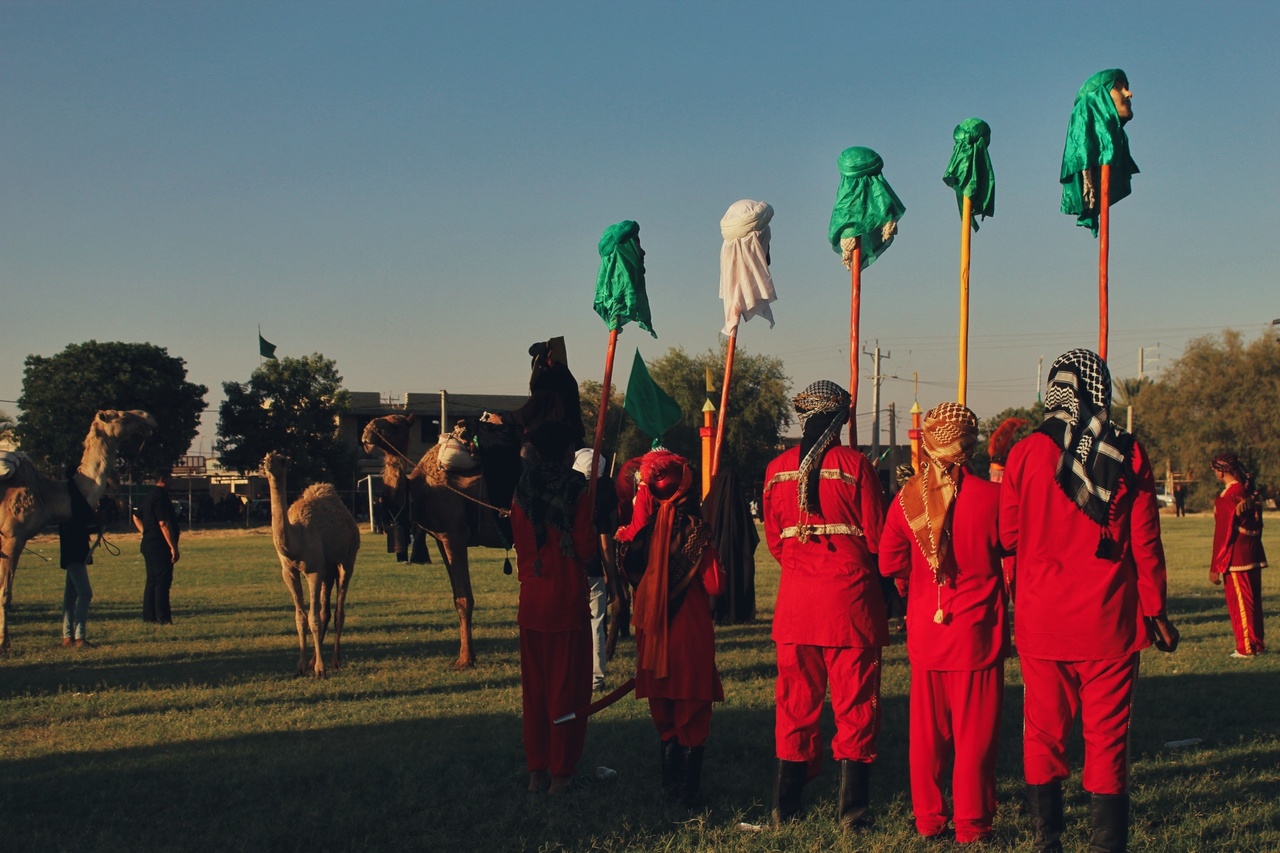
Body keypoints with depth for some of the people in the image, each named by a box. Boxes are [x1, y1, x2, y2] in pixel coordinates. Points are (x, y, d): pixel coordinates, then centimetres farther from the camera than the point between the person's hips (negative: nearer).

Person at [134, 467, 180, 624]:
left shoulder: (149, 496, 16)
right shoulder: (161, 496, -15)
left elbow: (136, 517, 27)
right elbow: (164, 523, -21)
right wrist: (173, 547, -20)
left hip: (149, 545, 10)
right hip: (160, 546, -10)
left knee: (152, 581, 13)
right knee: (163, 581, -9)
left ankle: (149, 616, 15)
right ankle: (163, 618, -10)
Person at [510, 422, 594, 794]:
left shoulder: (523, 490, 4)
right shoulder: (575, 489, -10)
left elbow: (518, 542, 12)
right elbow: (586, 547, -11)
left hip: (531, 602, 5)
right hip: (568, 600, -4)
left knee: (534, 687, 11)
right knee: (567, 687, 3)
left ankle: (536, 770, 15)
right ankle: (561, 772, 4)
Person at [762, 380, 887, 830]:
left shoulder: (777, 469, 3)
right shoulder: (854, 464, -8)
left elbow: (774, 540, 7)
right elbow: (876, 537, -6)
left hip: (796, 598, 4)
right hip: (849, 596, -3)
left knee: (796, 704, 12)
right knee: (854, 704, 5)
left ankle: (785, 806, 18)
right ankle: (852, 808, 6)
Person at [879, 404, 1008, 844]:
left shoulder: (907, 497, -3)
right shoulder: (990, 496, -13)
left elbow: (889, 563, 2)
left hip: (925, 631, 3)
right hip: (977, 633, -3)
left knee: (926, 731, 12)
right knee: (974, 733, 5)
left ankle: (928, 820, 19)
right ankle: (972, 824, 10)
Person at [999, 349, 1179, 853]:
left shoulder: (1026, 453, -5)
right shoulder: (1129, 456, -4)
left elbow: (1007, 536, 3)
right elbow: (1146, 543, -1)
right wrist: (1155, 612, 9)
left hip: (1042, 619, 1)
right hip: (1109, 621, 0)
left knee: (1044, 730, 11)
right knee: (1107, 734, 5)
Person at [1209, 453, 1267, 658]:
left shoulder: (1227, 498, -18)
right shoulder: (1250, 491, 7)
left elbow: (1223, 535, -18)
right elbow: (1257, 525, 15)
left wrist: (1215, 567, -13)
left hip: (1236, 560, -8)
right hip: (1254, 556, 8)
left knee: (1239, 603, 0)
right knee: (1253, 601, 15)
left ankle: (1246, 648, 3)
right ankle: (1258, 644, 22)